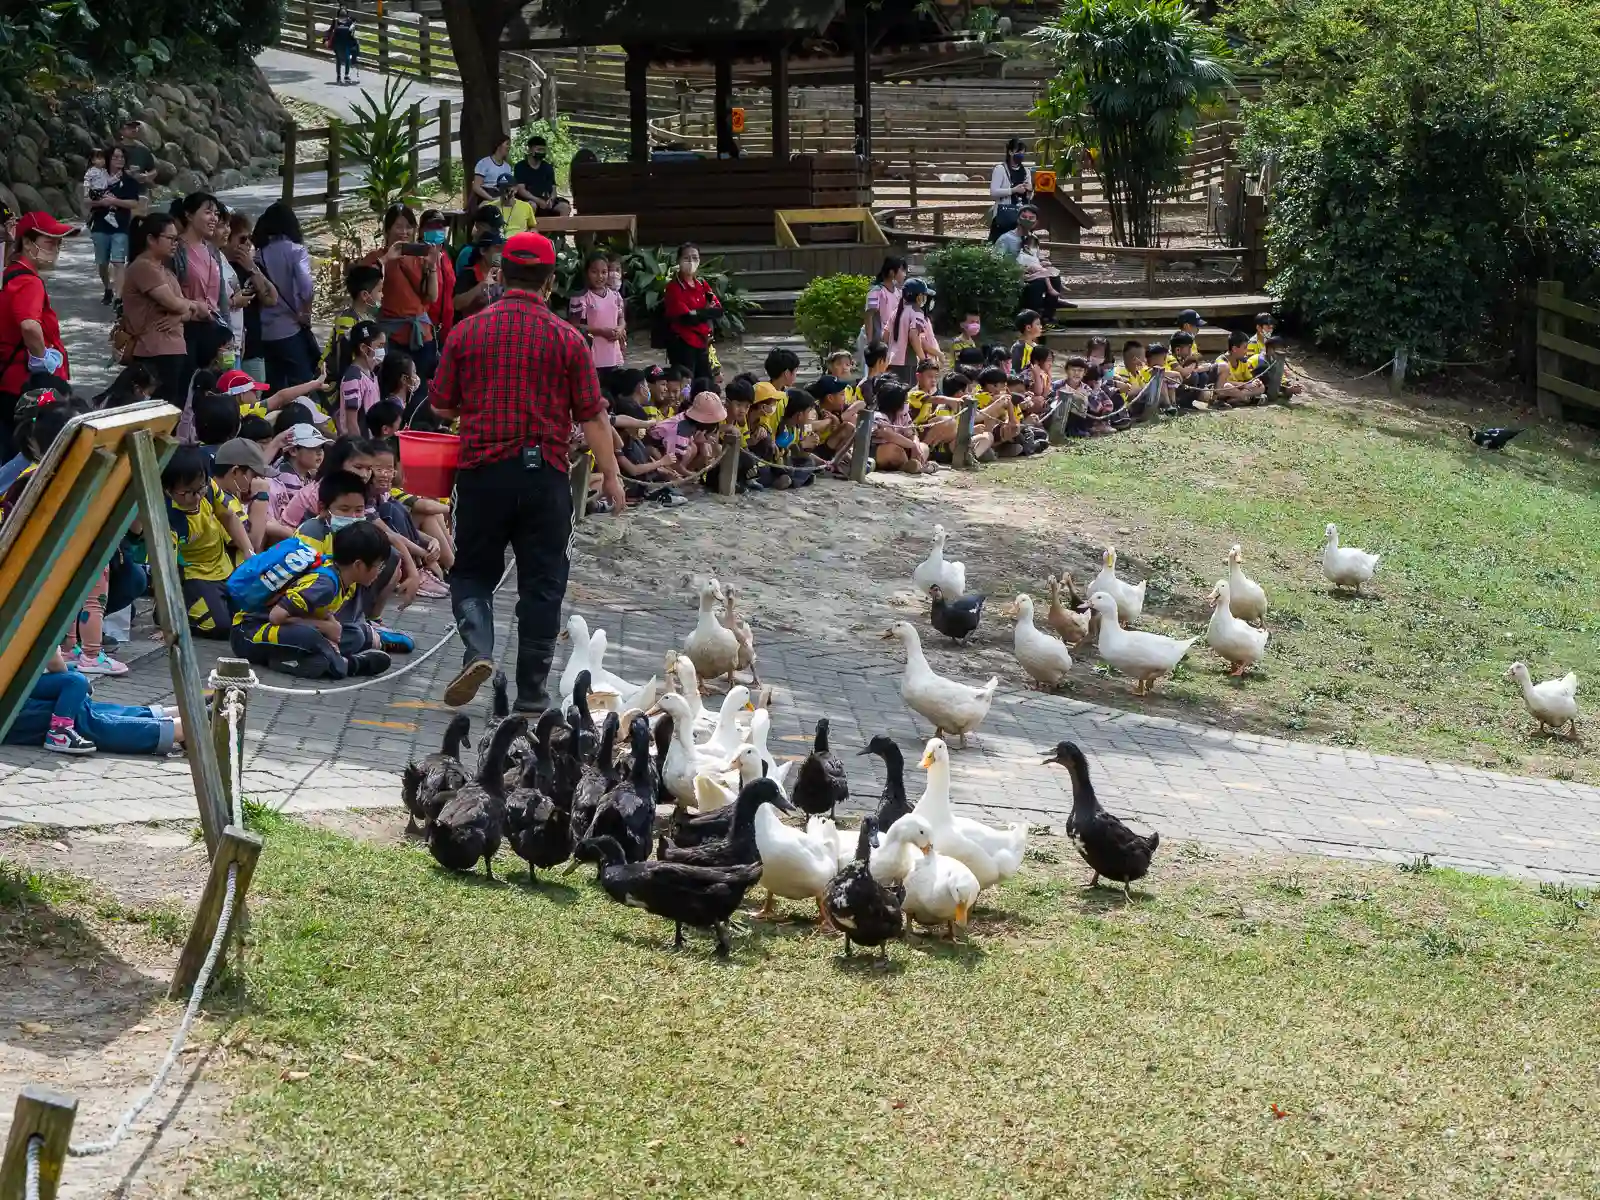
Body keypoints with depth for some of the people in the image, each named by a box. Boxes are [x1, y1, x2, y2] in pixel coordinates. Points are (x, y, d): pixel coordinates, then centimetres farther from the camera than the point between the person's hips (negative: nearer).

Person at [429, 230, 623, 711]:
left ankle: (477, 648, -12)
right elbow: (592, 415, -3)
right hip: (544, 474, -1)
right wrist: (611, 474, 5)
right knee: (541, 582, 8)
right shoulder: (567, 339, -3)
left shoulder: (467, 331, 0)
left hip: (482, 471, 1)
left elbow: (441, 406, 6)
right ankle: (531, 690, 10)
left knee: (473, 570, 14)